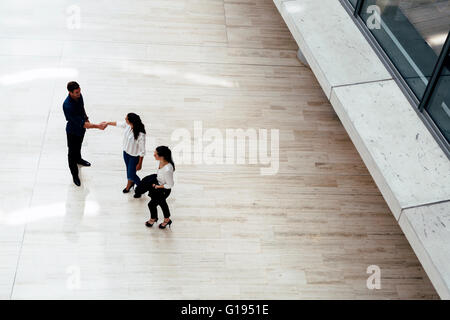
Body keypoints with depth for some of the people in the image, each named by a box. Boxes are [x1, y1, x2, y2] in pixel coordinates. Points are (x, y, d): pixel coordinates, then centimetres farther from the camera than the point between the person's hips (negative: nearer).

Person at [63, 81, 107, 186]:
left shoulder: (79, 95, -16)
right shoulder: (67, 106, -40)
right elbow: (80, 124, -38)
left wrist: (86, 118, 16)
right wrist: (97, 126, -40)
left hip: (81, 127, 7)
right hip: (73, 131, -7)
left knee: (79, 146, 33)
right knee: (72, 152, 14)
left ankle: (78, 159, 62)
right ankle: (74, 174, 32)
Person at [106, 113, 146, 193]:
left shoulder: (140, 135, -37)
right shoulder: (127, 125, -17)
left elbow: (142, 151, -27)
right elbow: (118, 124, 7)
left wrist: (140, 164, -19)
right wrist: (107, 123, 19)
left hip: (134, 156, -6)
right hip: (126, 152, 6)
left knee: (131, 175, 5)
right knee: (128, 170, 25)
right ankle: (130, 184, 53)